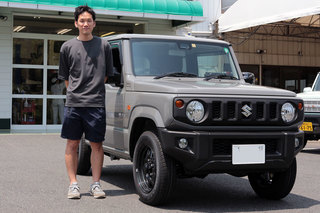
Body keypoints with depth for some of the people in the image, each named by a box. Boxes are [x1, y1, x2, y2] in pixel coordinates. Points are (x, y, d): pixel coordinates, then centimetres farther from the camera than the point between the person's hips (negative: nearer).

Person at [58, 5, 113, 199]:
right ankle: (73, 184, 10)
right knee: (72, 144, 3)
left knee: (96, 144, 1)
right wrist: (76, 91, 10)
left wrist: (93, 89, 11)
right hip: (73, 103, 1)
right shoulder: (67, 47, 9)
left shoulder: (104, 45, 7)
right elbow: (65, 76, 16)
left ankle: (96, 184, 9)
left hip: (96, 103, -1)